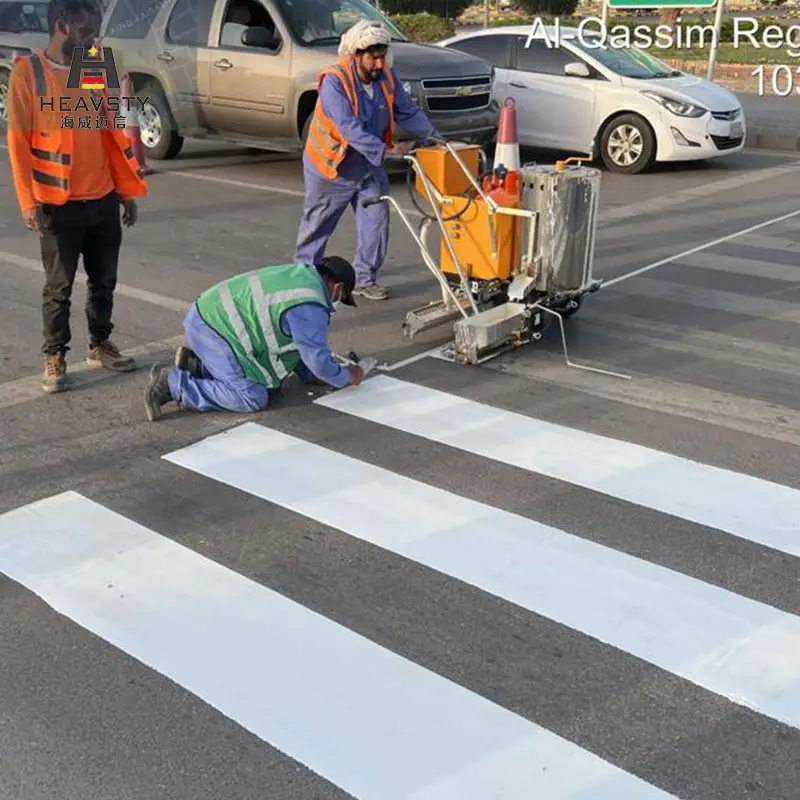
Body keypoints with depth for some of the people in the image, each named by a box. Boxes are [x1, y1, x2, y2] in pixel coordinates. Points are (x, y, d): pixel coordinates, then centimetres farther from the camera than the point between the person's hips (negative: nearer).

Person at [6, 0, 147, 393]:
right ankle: (54, 358, 15)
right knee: (59, 286, 4)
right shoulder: (28, 71, -6)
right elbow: (18, 140, -9)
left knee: (104, 280, 12)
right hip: (58, 205, -5)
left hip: (103, 200, 5)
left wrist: (127, 190, 11)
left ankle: (100, 346, 28)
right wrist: (29, 201, -14)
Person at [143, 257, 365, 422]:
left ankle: (195, 365, 14)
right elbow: (317, 357, -14)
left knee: (266, 381, 12)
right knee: (252, 398, -14)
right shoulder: (310, 307, -18)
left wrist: (310, 375, 22)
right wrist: (346, 376, 4)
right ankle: (171, 383, -13)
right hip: (213, 329, -10)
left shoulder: (300, 273, 14)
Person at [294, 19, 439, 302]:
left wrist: (432, 134, -12)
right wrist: (388, 149, -39)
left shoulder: (387, 77, -7)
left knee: (377, 222, -3)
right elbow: (350, 129, -34)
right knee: (317, 225, 9)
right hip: (330, 166, -5)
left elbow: (408, 112, 2)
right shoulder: (334, 82, -25)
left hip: (369, 167, 5)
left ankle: (365, 279, 10)